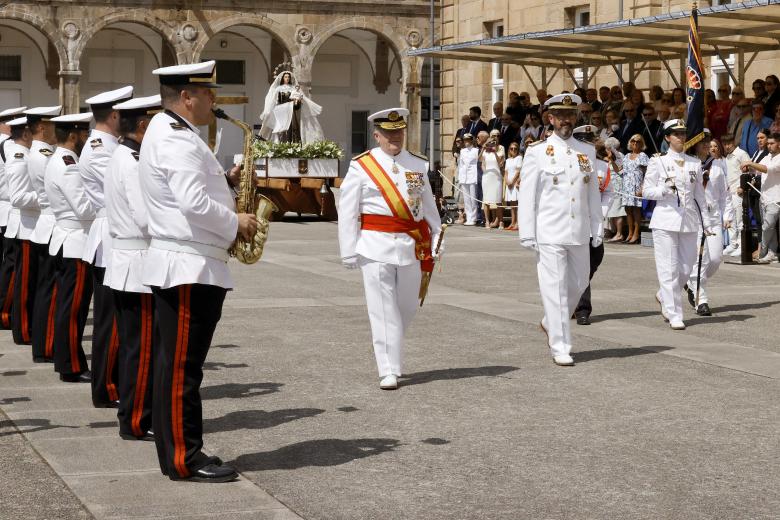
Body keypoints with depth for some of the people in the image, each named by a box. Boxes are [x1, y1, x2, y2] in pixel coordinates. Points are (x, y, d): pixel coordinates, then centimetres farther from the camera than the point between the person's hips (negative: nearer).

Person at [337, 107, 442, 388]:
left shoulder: (418, 165, 10)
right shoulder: (361, 166, -1)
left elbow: (428, 207, 16)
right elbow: (347, 212, -1)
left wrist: (435, 242, 13)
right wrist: (349, 252, -5)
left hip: (411, 246, 4)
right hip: (376, 247, -4)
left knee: (407, 307, 13)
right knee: (384, 310, -5)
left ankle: (386, 351, 37)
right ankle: (389, 372, -2)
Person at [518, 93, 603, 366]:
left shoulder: (587, 151, 10)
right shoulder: (537, 153, -1)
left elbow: (593, 193, 13)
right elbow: (527, 197, -2)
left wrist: (597, 227, 8)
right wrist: (527, 234, -7)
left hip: (580, 232, 4)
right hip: (550, 233, -4)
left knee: (578, 284, 12)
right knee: (555, 289, -4)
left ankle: (551, 323, 37)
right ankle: (560, 347, 2)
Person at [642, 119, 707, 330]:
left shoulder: (695, 163, 11)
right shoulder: (658, 162, 1)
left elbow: (699, 194, 16)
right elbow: (646, 191, 0)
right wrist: (664, 189, -17)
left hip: (689, 221, 4)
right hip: (665, 220, -4)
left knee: (685, 268, 6)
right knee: (669, 269, -6)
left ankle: (664, 296, 33)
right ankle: (674, 315, -1)